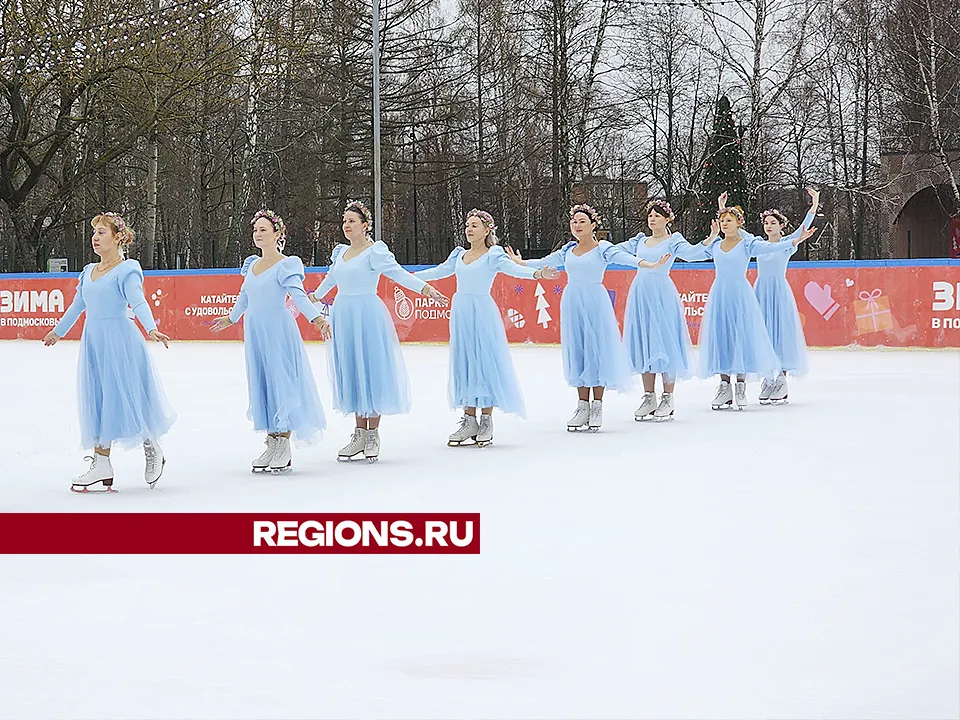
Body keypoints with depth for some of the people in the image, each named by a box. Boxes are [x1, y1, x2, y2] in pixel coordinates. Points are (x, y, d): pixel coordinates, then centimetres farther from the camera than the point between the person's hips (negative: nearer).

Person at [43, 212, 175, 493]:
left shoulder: (126, 270, -7)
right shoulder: (89, 272, 14)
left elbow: (138, 302, -21)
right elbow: (77, 306, 27)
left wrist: (151, 328, -38)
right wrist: (58, 331, 38)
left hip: (120, 342, -7)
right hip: (93, 341, 7)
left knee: (126, 398, -4)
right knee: (96, 401, 4)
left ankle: (152, 450, 16)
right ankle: (101, 466, 4)